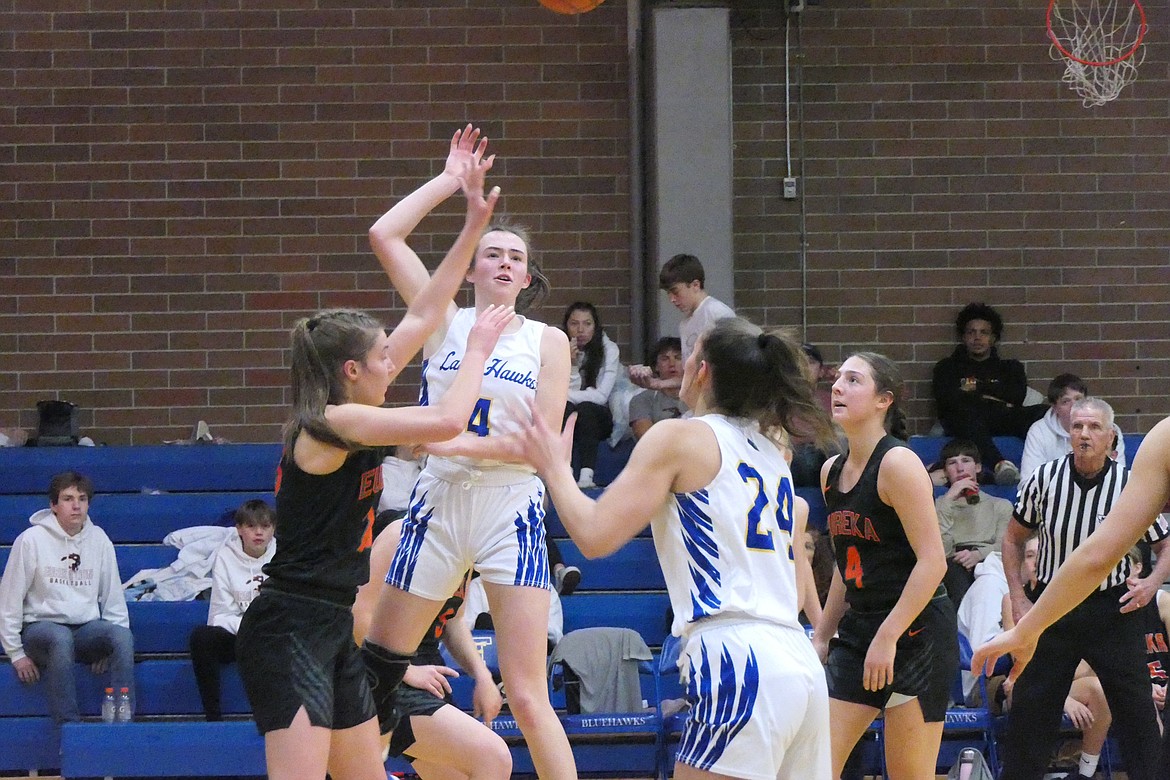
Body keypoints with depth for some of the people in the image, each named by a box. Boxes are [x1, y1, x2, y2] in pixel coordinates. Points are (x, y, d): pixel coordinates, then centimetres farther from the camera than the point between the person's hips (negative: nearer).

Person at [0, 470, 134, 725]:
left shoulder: (99, 540, 6)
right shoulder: (32, 540, -5)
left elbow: (113, 599, 11)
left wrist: (111, 649, 1)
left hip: (87, 628, 3)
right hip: (40, 626, -3)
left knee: (123, 636, -29)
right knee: (61, 638, -38)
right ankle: (68, 724, -37)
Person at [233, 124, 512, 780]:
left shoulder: (350, 413, 11)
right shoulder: (331, 424, -14)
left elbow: (422, 317, 15)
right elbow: (447, 421, -20)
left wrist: (475, 223, 14)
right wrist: (480, 344, -4)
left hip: (332, 634, 10)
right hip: (290, 632, -10)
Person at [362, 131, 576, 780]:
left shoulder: (548, 342, 4)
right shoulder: (443, 321, 7)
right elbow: (384, 235, -1)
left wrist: (460, 443, -16)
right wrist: (452, 179, 4)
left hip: (512, 511, -2)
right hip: (439, 502, 2)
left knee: (527, 696, -8)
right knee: (376, 664, 5)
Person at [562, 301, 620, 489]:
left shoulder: (608, 349, -6)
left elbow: (601, 396, -13)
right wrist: (568, 364, -21)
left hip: (595, 419, -1)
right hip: (563, 418, 1)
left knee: (584, 408, -31)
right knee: (565, 407, -31)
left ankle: (586, 476, -45)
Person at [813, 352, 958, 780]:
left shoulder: (898, 463, -13)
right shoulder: (832, 471, 11)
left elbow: (932, 562, -18)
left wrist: (887, 637, -21)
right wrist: (822, 636, 18)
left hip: (916, 633, -8)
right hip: (858, 631, 8)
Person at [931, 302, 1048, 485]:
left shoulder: (1010, 367, 31)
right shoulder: (948, 367, 27)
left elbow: (1017, 396, 10)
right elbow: (947, 399, 6)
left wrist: (978, 387, 10)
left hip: (1004, 422, 2)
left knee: (1042, 413, -29)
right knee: (965, 412, -41)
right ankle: (999, 465, -65)